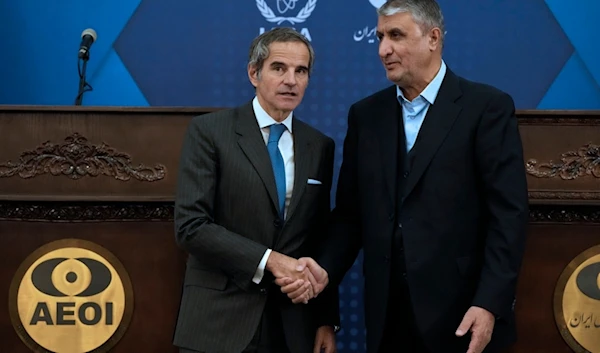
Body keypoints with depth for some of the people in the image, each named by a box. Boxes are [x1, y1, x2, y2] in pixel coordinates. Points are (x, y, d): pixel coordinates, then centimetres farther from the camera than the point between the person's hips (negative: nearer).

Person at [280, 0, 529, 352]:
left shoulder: (487, 107, -5)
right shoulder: (366, 114, 9)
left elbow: (509, 213, -9)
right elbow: (351, 212, 9)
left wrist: (490, 304, -16)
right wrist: (326, 268, -8)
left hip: (460, 312, -4)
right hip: (388, 314, 4)